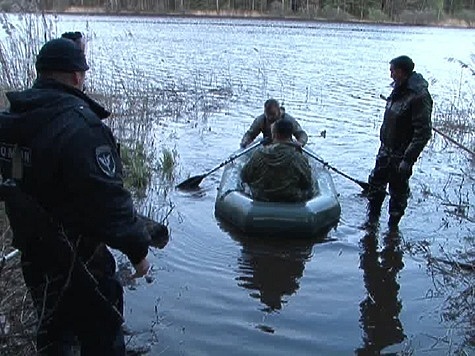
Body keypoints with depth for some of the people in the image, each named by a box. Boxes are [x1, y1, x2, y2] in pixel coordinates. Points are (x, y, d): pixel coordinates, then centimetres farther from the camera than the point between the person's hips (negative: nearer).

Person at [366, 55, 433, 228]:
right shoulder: (399, 90, 5)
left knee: (398, 190, 7)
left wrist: (408, 159, -23)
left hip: (401, 155, -8)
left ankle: (393, 226, 24)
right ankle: (372, 218, 35)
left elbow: (423, 133, -23)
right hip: (386, 149, 8)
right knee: (375, 183, 16)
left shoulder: (419, 97, -22)